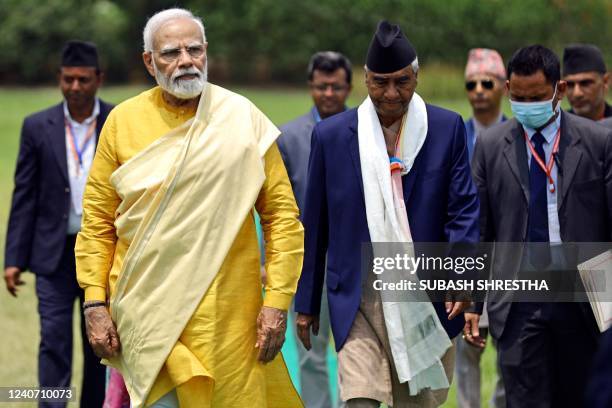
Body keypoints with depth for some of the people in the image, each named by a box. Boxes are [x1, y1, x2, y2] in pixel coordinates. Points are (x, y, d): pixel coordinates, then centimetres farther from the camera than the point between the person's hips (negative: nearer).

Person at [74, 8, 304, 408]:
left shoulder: (243, 119, 0)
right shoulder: (124, 121, 2)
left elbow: (282, 214, 1)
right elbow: (97, 220, 5)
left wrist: (277, 301, -5)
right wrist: (95, 303, -2)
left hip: (224, 314, 0)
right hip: (145, 311, 1)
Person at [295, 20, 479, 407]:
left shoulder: (447, 128, 3)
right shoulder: (331, 135, 4)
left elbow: (464, 209, -1)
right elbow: (315, 226, 9)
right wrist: (306, 303, 11)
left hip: (426, 297, 1)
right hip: (359, 299, -1)